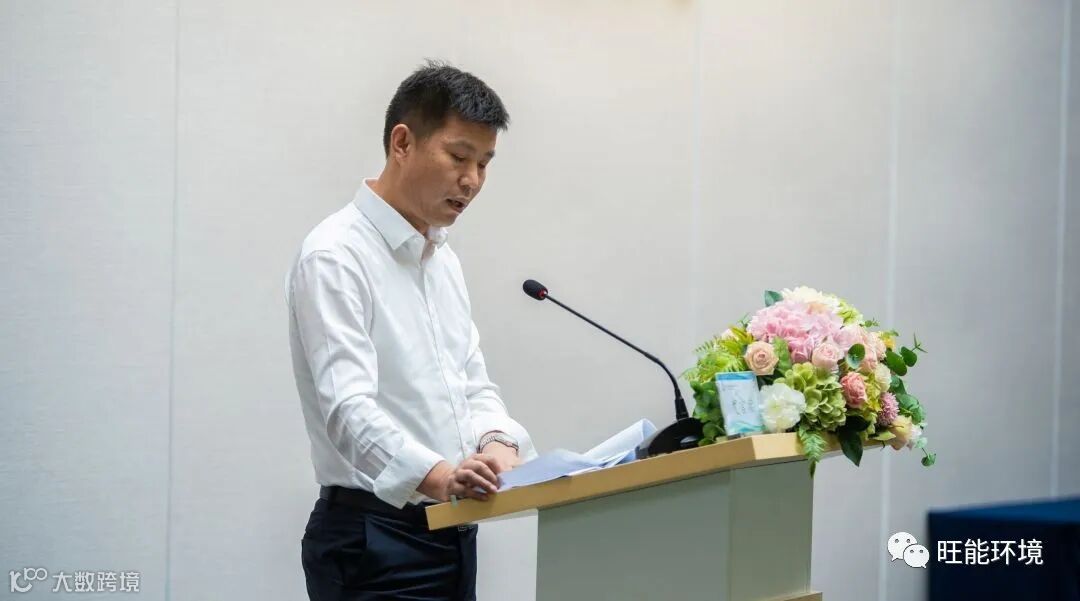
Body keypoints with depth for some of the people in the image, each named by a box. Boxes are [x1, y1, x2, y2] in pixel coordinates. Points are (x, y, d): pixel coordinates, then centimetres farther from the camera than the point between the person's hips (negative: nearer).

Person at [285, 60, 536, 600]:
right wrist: (436, 475, -40)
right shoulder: (336, 256, -12)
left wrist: (496, 442, -8)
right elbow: (349, 406, -24)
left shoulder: (443, 261, 16)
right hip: (374, 541, -8)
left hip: (449, 533, 8)